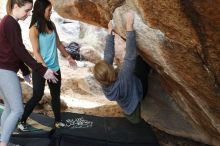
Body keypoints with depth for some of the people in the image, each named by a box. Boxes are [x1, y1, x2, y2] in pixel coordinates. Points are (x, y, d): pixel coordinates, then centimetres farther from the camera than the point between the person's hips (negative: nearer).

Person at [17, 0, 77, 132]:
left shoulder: (51, 25, 4)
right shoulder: (34, 29, -13)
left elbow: (58, 43, 15)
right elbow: (36, 52, -16)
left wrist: (68, 57, 16)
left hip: (55, 67, 6)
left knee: (56, 95, 12)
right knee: (37, 96, -2)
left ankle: (58, 121, 25)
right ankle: (22, 121, 13)